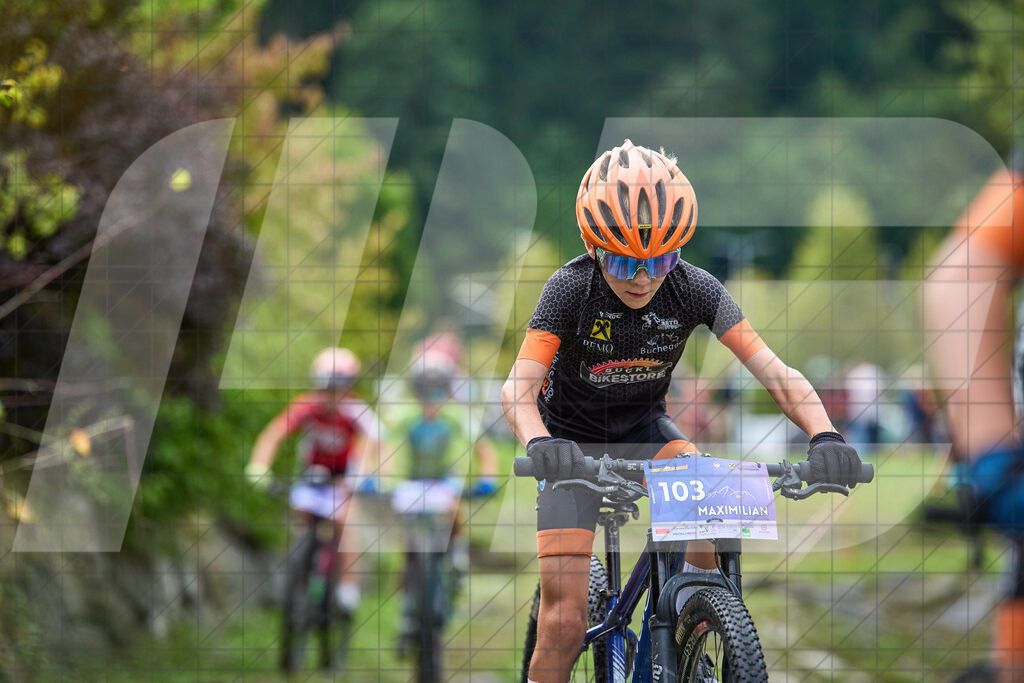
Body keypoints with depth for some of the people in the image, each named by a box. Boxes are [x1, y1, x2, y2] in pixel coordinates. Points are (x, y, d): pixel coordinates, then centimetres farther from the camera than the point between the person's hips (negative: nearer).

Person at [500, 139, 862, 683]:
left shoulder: (694, 289, -20)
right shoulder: (571, 289, -25)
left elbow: (774, 372, -26)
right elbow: (519, 388, -35)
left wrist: (823, 434, -46)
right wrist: (539, 443, -58)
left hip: (645, 432, 2)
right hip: (574, 442, -2)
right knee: (565, 619, -14)